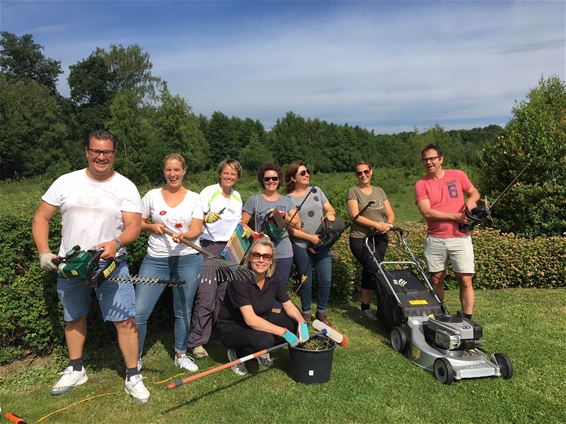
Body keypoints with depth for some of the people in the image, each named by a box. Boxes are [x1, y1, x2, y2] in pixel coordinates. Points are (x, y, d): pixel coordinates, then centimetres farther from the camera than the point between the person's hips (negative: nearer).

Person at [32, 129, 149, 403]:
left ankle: (132, 377, 9)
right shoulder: (66, 182, 2)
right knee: (74, 318, 18)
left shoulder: (126, 187, -4)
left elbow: (134, 226, -11)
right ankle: (76, 370, 38)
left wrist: (115, 243, -31)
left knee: (125, 320, -5)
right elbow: (41, 217, 6)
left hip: (111, 264, -3)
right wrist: (44, 252, -5)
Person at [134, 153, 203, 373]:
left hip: (188, 259, 0)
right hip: (155, 260, 0)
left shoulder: (194, 198, 3)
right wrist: (151, 226, -10)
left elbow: (196, 230, -6)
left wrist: (184, 236, -27)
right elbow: (138, 223, 11)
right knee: (139, 312, -4)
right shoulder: (152, 195, 4)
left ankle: (181, 355, 33)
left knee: (183, 311, 11)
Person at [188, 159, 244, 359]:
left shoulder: (237, 196, 12)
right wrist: (206, 218, -31)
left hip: (230, 249, 6)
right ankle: (197, 342, 1)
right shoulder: (209, 192, -6)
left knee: (224, 295, 9)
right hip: (209, 247, -5)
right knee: (207, 297, -10)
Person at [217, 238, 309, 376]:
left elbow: (288, 305, 1)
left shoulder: (273, 279, -9)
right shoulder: (240, 280, -28)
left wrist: (302, 322, -19)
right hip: (231, 327, -6)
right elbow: (250, 319, -34)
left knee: (295, 324, -11)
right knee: (264, 340, -34)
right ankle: (237, 354, -2)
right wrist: (283, 332, -36)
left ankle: (262, 351, 10)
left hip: (260, 321, 7)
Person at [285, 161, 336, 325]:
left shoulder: (316, 190, 9)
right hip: (301, 246, -3)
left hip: (322, 243, 4)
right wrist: (310, 237, -13)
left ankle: (321, 313, 22)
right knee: (306, 282, 7)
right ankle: (306, 313, 27)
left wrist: (330, 214, -10)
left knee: (326, 280, 2)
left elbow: (330, 209, 14)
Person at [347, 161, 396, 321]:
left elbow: (391, 214, 11)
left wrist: (388, 224, -11)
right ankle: (385, 309, -1)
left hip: (380, 239, 5)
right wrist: (376, 224, -18)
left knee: (369, 273, 9)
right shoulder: (353, 191, 0)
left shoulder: (379, 191, 15)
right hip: (360, 239, -5)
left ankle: (365, 307, 22)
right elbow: (355, 216, -11)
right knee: (378, 272, -12)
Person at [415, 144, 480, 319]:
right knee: (436, 280, 11)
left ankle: (467, 319, 10)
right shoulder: (421, 184, -2)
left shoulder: (458, 175, 3)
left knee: (465, 280, -1)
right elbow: (427, 212, -12)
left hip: (460, 238, 0)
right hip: (435, 240, 1)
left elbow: (474, 192, 14)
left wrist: (471, 200, -10)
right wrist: (455, 216, -16)